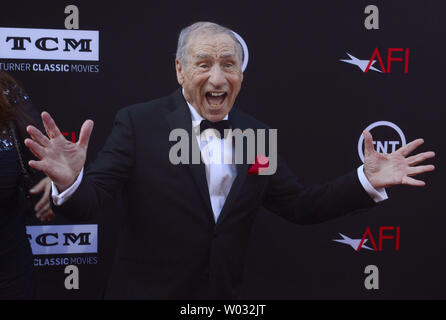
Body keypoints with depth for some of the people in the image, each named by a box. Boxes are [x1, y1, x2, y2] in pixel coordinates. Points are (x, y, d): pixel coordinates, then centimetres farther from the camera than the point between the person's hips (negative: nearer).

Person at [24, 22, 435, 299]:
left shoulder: (256, 134, 1)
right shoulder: (138, 123, -11)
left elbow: (300, 206, 4)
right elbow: (90, 201, -16)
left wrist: (367, 181, -8)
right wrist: (69, 180, -39)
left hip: (225, 293, 4)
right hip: (147, 290, -3)